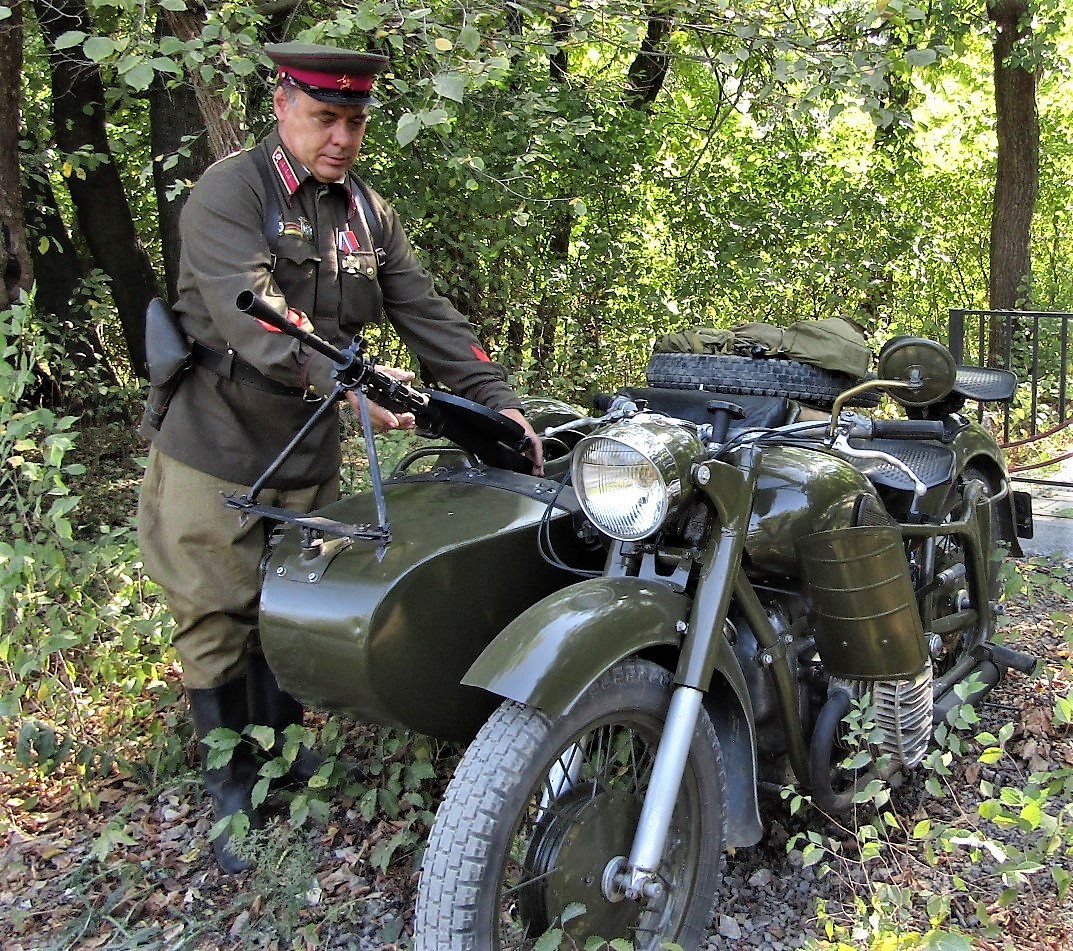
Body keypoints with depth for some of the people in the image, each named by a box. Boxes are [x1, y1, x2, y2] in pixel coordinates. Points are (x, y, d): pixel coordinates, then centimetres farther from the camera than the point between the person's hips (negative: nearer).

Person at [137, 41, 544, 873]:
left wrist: (496, 399, -10)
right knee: (219, 627, 5)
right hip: (216, 457, -5)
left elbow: (427, 313, 2)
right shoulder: (230, 192, -12)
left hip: (311, 461, 5)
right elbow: (252, 312, -28)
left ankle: (284, 744, 39)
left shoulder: (369, 212, 9)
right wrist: (344, 380, -42)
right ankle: (234, 794, 22)